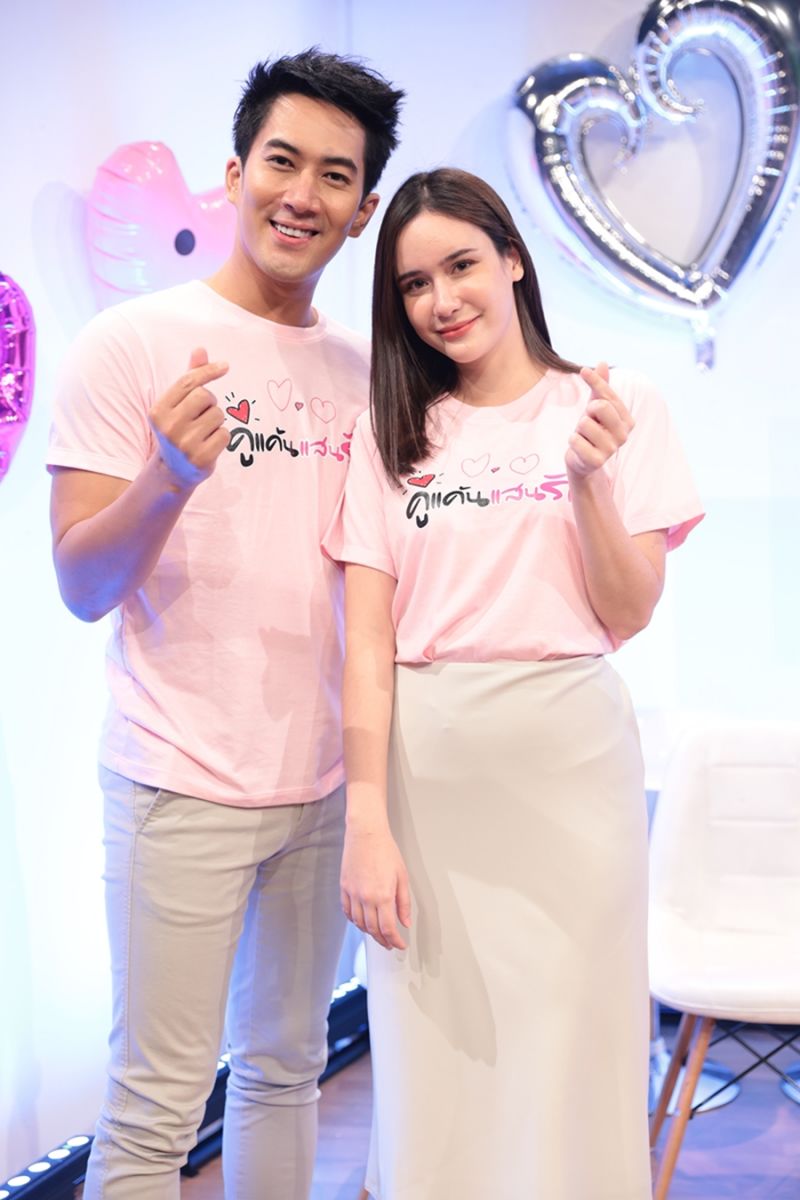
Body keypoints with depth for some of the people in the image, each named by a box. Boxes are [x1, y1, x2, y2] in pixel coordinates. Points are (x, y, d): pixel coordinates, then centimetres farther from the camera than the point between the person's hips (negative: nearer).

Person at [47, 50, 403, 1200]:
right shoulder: (133, 343, -6)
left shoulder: (364, 370, 9)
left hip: (324, 784, 5)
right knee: (155, 1108, 0)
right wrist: (168, 477, -28)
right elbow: (81, 586, -10)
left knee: (287, 1067, 17)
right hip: (182, 786, -5)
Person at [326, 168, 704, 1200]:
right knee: (433, 1064, 8)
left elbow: (628, 614, -1)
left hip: (565, 757, -1)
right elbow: (368, 639, -2)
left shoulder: (616, 408, 3)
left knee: (566, 1046, 5)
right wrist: (366, 823, -9)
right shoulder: (391, 433, 5)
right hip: (424, 759, 1)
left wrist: (589, 477, -16)